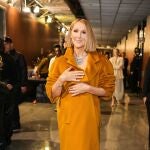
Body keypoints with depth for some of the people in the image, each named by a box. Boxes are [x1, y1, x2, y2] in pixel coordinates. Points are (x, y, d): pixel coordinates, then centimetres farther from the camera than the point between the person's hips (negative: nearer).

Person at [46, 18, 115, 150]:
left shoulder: (100, 61, -1)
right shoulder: (60, 61, 0)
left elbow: (108, 90, -1)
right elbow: (52, 94, 0)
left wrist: (87, 88, -15)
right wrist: (61, 79, -17)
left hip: (89, 115, 0)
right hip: (68, 115, 1)